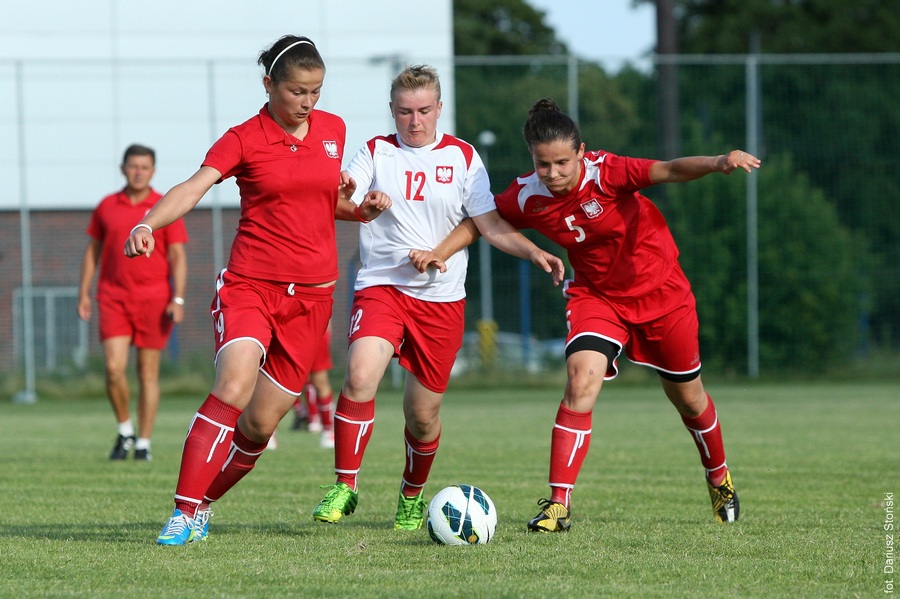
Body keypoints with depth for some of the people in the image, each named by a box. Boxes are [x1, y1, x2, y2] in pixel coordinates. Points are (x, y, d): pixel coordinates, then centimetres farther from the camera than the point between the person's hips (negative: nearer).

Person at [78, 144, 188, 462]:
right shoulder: (107, 206, 7)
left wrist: (178, 299, -12)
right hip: (113, 298, 1)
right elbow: (93, 250, 15)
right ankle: (125, 431, 9)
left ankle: (144, 443, 9)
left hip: (153, 298, -1)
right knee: (114, 368, -11)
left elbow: (178, 256, -2)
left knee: (148, 372, 2)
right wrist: (84, 293, 9)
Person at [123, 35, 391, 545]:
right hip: (250, 286, -4)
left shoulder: (333, 129, 10)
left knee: (261, 422, 0)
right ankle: (184, 514, -25)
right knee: (234, 385, -27)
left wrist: (362, 209, 3)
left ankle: (205, 503, 22)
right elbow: (193, 188, -19)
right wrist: (148, 223, -37)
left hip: (312, 294, 4)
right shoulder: (244, 139, -4)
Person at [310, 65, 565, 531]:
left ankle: (412, 496, 32)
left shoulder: (462, 157, 6)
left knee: (423, 413, 5)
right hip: (381, 287, -1)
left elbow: (491, 225, 6)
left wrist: (535, 253, -9)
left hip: (441, 298, 1)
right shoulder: (375, 153, 5)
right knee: (361, 376, -26)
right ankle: (344, 487, -16)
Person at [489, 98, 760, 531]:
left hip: (659, 291, -2)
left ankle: (719, 479, 43)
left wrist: (716, 163, -59)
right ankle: (558, 504, -22)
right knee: (581, 380, -24)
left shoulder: (606, 172, -27)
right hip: (596, 296, 2)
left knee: (686, 394, 14)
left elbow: (669, 171, -41)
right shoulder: (526, 198, -16)